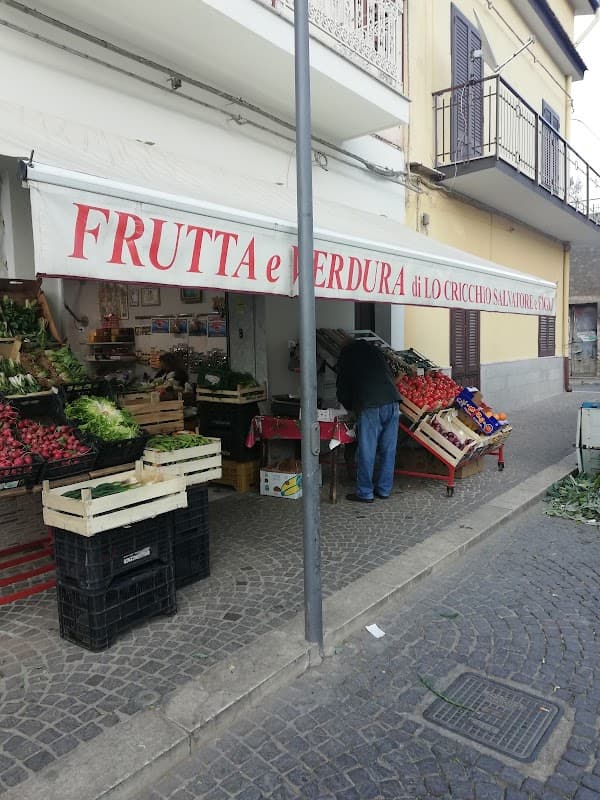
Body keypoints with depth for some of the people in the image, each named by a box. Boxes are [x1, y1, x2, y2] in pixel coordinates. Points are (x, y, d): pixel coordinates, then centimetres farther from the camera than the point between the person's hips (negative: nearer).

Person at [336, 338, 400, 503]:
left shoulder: (346, 357, 14)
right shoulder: (375, 351, 24)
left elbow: (342, 388, 17)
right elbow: (389, 374, 22)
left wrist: (350, 407, 33)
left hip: (369, 407, -5)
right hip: (391, 401, 5)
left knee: (366, 451, 3)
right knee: (388, 450, 12)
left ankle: (365, 493, 11)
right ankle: (384, 489, 22)